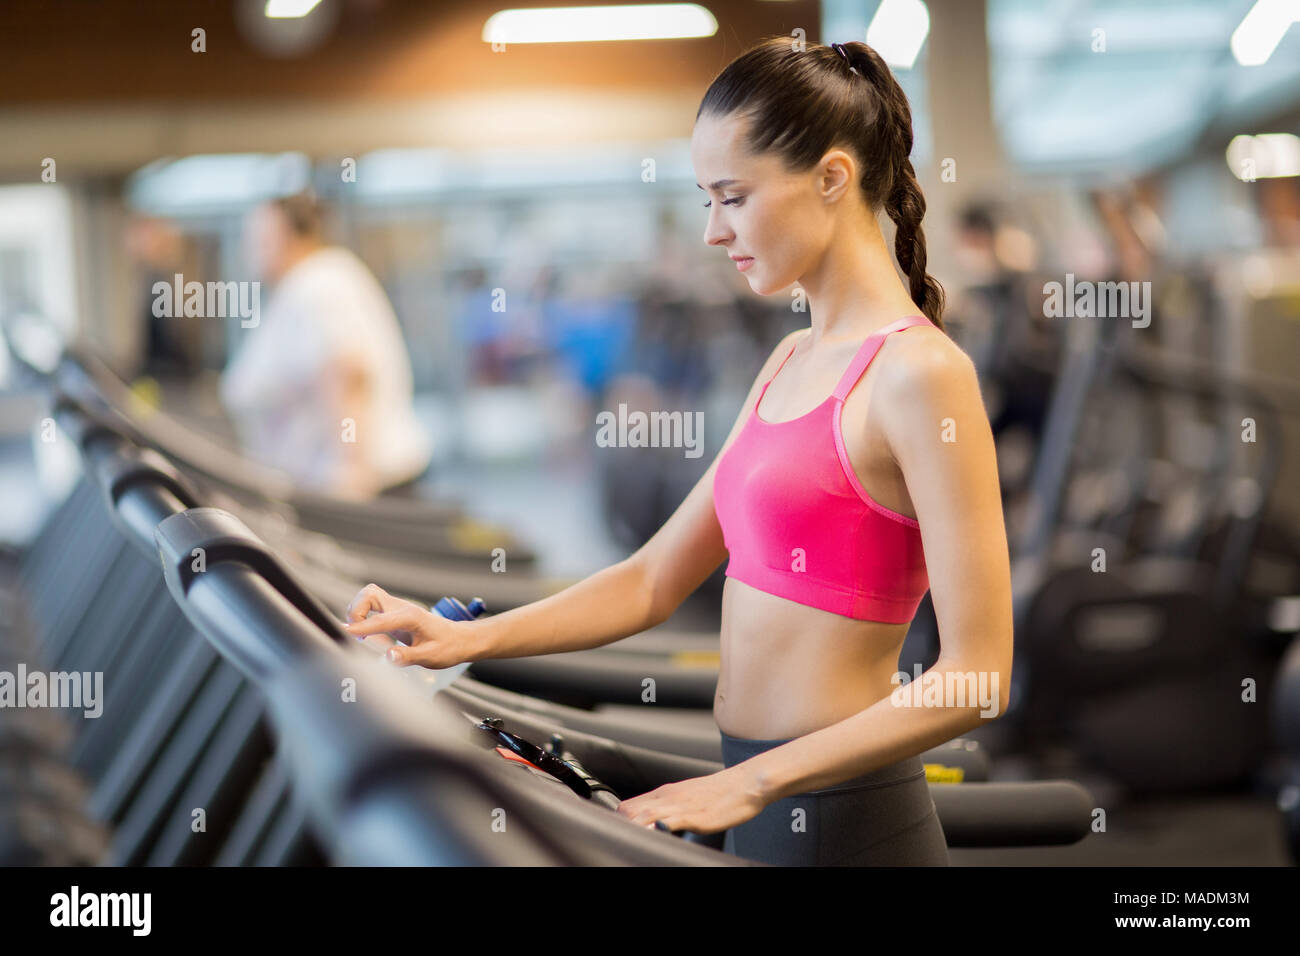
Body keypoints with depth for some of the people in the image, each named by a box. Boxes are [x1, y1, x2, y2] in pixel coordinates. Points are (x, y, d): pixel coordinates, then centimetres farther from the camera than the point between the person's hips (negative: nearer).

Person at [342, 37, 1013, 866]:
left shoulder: (919, 373, -15)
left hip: (845, 822, -8)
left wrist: (754, 782, -22)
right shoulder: (792, 363, 12)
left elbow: (978, 675, -19)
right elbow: (655, 580, 14)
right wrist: (469, 640, 3)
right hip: (762, 808, 8)